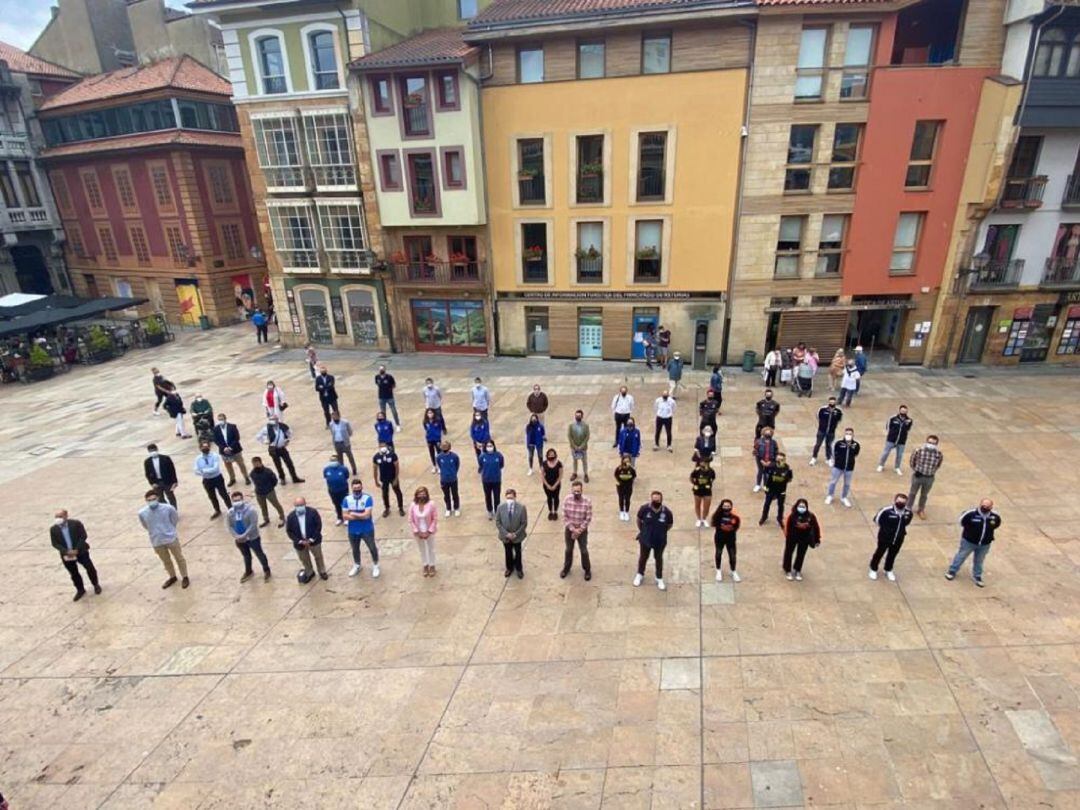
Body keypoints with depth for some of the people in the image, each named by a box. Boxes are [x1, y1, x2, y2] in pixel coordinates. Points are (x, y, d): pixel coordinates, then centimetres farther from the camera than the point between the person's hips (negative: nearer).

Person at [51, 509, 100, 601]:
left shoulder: (76, 524, -13)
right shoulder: (53, 529, -6)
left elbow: (83, 536, -12)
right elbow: (55, 544, -6)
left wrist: (77, 550, -20)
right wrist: (67, 551, -18)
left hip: (81, 551, -2)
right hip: (66, 555, 2)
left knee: (90, 568, 7)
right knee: (74, 574, 11)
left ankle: (96, 585, 29)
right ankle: (80, 590, 29)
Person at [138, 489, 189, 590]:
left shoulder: (168, 508, -19)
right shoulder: (142, 513, -14)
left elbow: (174, 521, 0)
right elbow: (146, 526, 6)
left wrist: (169, 531, 9)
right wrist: (156, 533, 11)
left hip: (171, 539, -2)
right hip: (157, 542, 2)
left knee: (179, 558, 14)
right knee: (166, 561, 23)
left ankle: (185, 577, 33)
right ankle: (172, 577, 45)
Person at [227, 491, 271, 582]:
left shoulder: (250, 509, -21)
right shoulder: (231, 512, -6)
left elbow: (253, 524, -23)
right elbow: (230, 527, 0)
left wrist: (244, 536, -24)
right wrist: (236, 536, -15)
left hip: (252, 538, -5)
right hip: (239, 540, 5)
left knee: (259, 554, 11)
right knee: (246, 556, 26)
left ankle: (266, 570, 32)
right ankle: (248, 572, 48)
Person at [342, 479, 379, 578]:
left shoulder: (368, 498, -19)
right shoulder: (347, 499, -8)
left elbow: (367, 515, -25)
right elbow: (345, 516, -12)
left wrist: (353, 514, -16)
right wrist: (361, 516, -21)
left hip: (367, 530, -3)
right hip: (353, 530, 3)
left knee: (372, 548, 11)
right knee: (355, 549, 23)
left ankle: (375, 566, 34)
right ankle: (357, 566, 47)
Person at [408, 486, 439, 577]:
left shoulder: (431, 504, -21)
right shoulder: (412, 505, -16)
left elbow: (435, 519, -14)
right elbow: (411, 521, -8)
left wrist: (429, 531, -16)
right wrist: (417, 532, -12)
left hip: (429, 532, -2)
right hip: (418, 533, 2)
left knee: (431, 549, 18)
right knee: (422, 550, 21)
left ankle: (432, 566, 39)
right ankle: (425, 566, 42)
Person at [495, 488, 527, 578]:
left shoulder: (521, 507, -20)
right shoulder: (500, 507, -16)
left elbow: (524, 523, -14)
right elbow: (497, 522, -9)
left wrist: (516, 534, -18)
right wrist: (506, 533, -15)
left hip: (517, 536, -1)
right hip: (505, 536, 1)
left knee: (518, 552, 21)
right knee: (508, 552, 22)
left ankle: (519, 569, 44)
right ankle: (509, 568, 47)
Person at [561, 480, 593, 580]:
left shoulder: (587, 502, -21)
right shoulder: (567, 500, -15)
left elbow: (588, 519, -14)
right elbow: (564, 517, -10)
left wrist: (579, 530, -15)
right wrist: (573, 529, -16)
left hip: (582, 530, -2)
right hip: (569, 529, 2)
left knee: (584, 551, 11)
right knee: (569, 550, 19)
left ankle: (587, 570, 34)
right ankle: (566, 568, 41)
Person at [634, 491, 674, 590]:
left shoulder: (667, 512, -24)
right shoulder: (644, 509, -24)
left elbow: (670, 525, -4)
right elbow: (639, 520, -3)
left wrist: (661, 532, 4)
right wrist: (642, 531, 6)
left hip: (660, 541, 0)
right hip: (645, 539, 0)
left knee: (658, 558, 22)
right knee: (643, 557, 23)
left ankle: (659, 578, 44)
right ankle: (640, 575, 48)